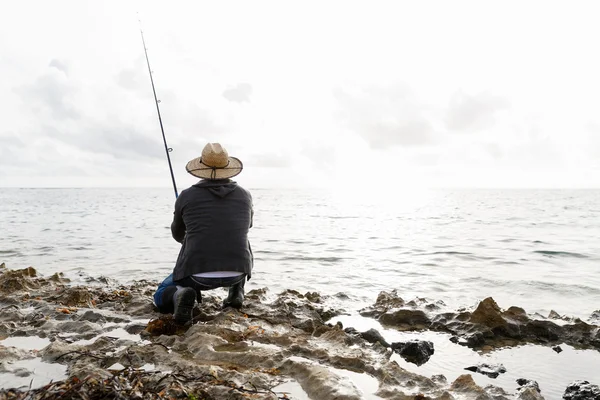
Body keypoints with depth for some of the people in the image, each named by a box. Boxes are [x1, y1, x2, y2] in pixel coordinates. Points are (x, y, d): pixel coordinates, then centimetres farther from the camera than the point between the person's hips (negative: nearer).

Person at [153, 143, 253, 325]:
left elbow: (177, 234, 18)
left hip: (197, 273, -2)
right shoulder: (245, 195, 5)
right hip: (238, 272, 3)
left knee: (161, 297, 25)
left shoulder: (186, 196, 0)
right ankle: (236, 292, 21)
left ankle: (180, 295, -10)